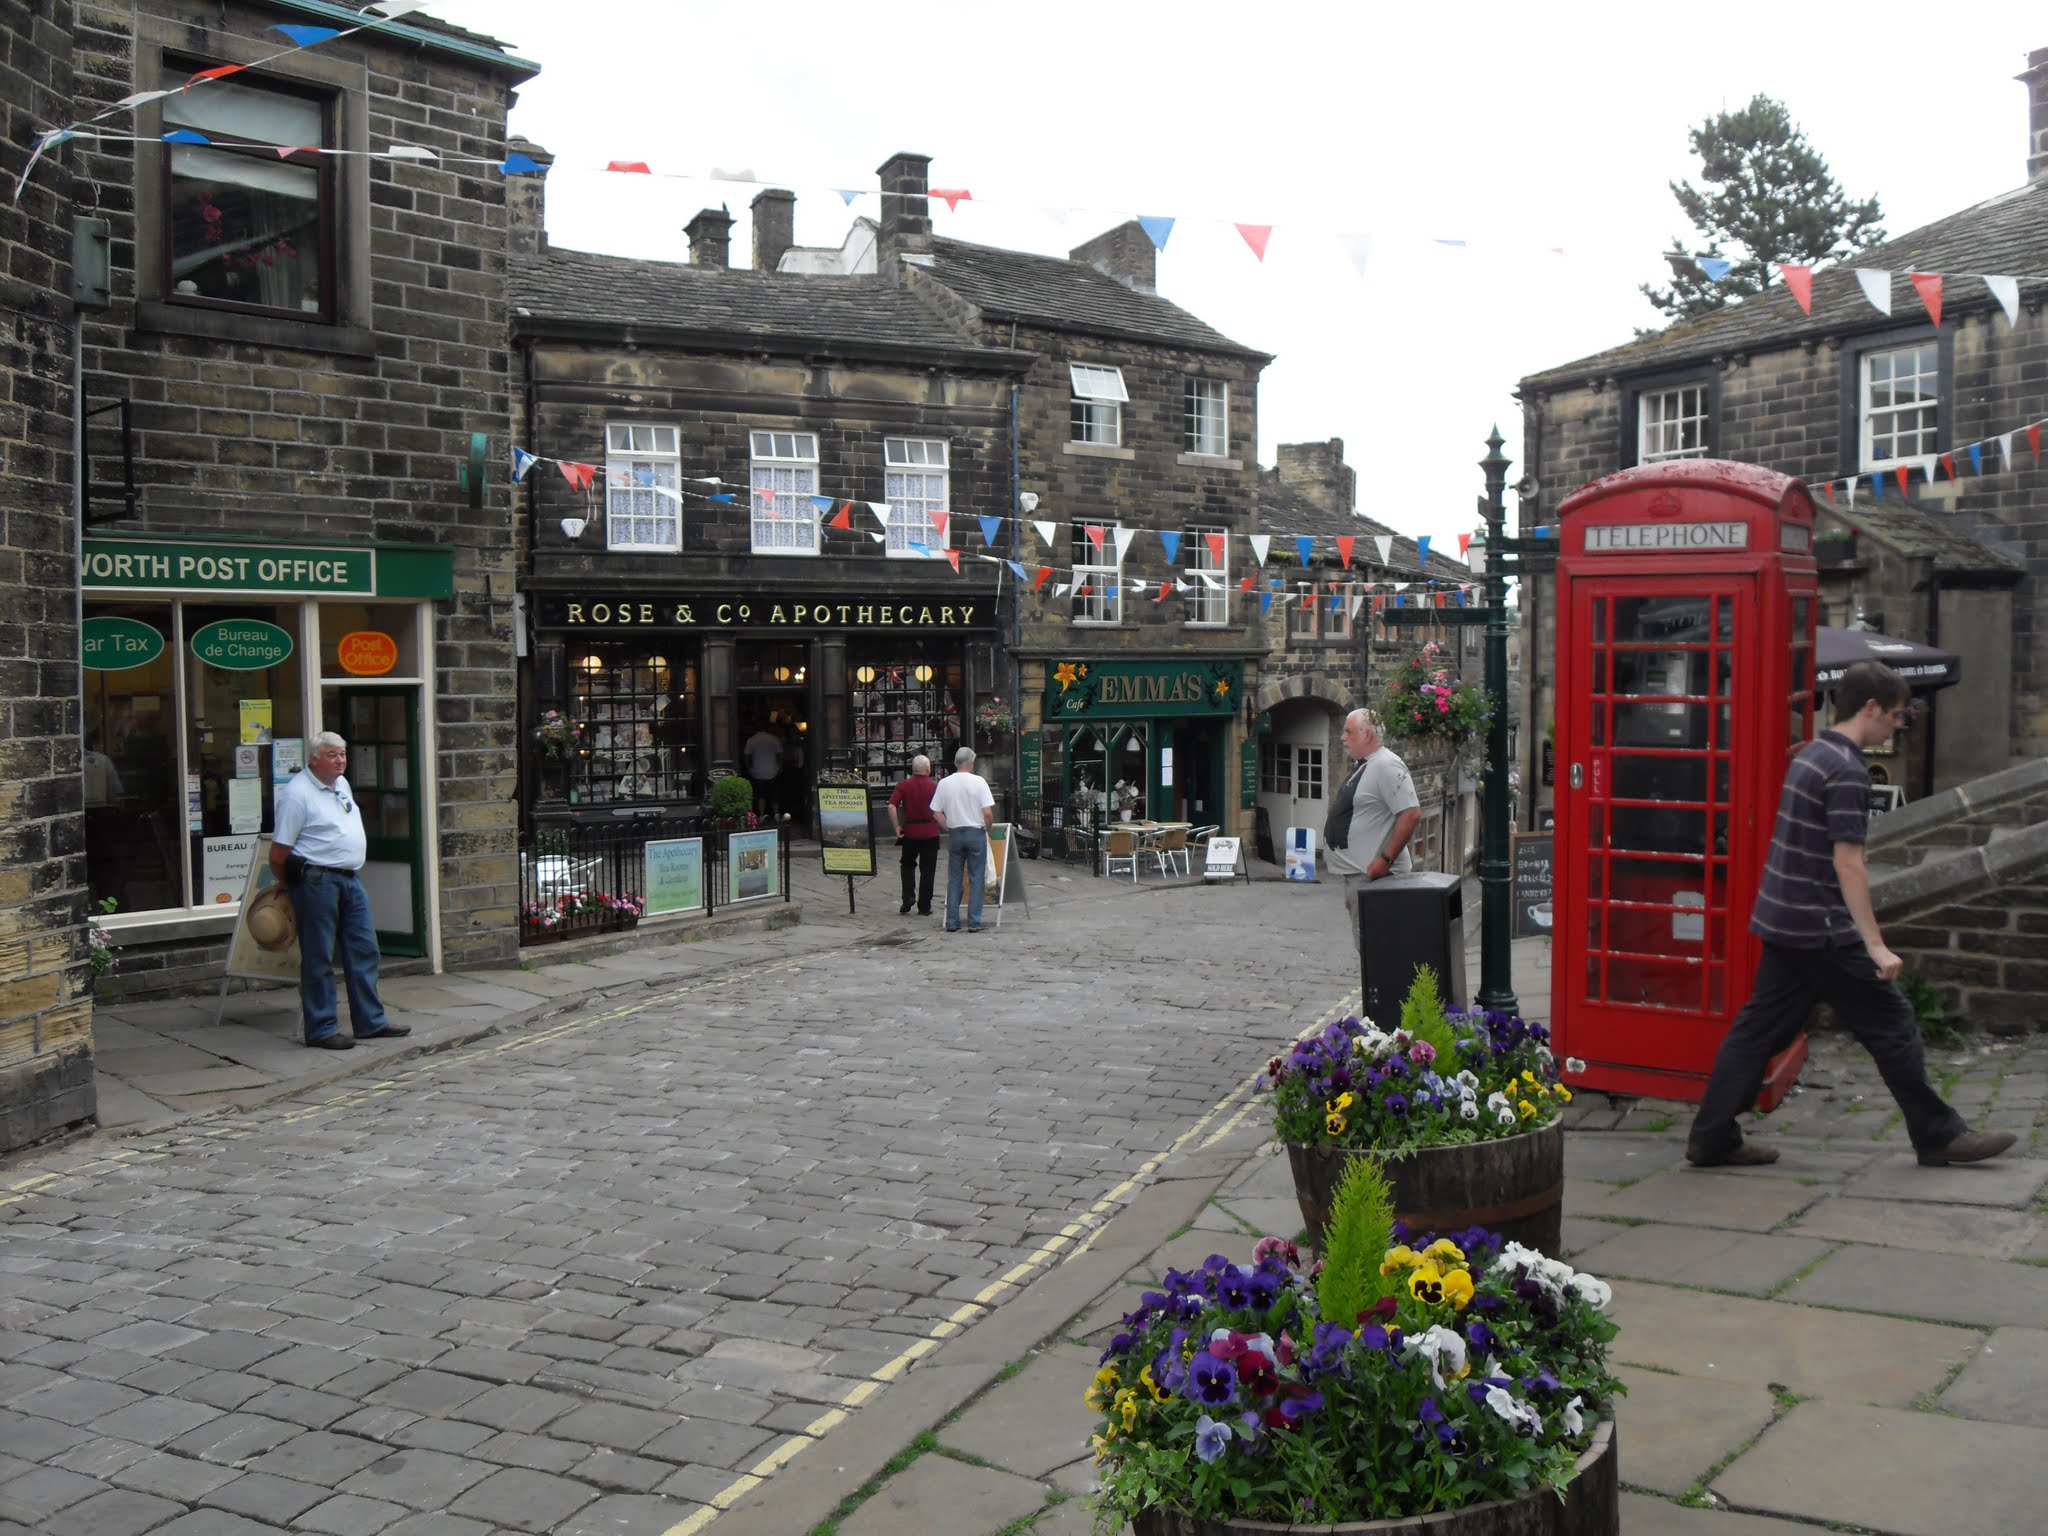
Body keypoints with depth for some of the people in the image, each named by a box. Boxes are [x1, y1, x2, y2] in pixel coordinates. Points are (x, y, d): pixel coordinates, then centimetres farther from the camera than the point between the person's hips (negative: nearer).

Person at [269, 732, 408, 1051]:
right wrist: (295, 884, 0)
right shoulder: (297, 793, -12)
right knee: (318, 959, -1)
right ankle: (321, 1030, 6)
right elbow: (279, 853, -11)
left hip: (349, 879, 9)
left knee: (363, 951, 10)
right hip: (317, 881, -8)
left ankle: (371, 1022, 17)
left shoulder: (342, 785, 14)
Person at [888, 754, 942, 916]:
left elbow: (891, 806, -13)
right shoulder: (935, 786, -2)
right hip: (930, 833, -1)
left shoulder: (903, 785, -1)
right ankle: (924, 907, 9)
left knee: (908, 865, 20)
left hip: (910, 831, 1)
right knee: (927, 870, 6)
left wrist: (896, 827, -6)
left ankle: (908, 896, 3)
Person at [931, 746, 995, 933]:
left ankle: (952, 922, 10)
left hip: (954, 834, 3)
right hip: (976, 833, -3)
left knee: (954, 879, 10)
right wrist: (988, 828, 5)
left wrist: (949, 829, 14)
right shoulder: (978, 782, -8)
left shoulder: (944, 783, 0)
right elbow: (988, 812, -13)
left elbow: (937, 813, 2)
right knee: (976, 879, 3)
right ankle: (974, 922, 1)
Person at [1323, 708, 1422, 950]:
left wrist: (1386, 859, -24)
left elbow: (1411, 813, -23)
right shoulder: (1363, 765, 16)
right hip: (1355, 872, 11)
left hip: (1373, 874, -11)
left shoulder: (1386, 765, -16)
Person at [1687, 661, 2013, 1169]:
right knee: (1891, 1025, 4)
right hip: (1820, 929, -9)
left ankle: (1711, 1138, 10)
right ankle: (1939, 1136, 15)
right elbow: (1847, 863, -21)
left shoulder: (1811, 754, 12)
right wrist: (1876, 945, -19)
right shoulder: (1847, 771, -17)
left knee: (1759, 1028, 9)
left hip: (1780, 918, 9)